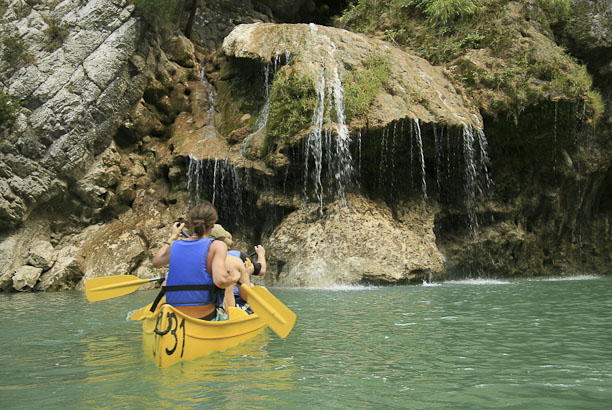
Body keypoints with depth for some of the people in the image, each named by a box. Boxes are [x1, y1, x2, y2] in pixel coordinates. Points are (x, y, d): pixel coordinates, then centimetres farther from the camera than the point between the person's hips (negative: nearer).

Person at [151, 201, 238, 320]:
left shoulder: (174, 246, 2)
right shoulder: (218, 246, -10)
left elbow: (156, 262, 23)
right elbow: (221, 281, -24)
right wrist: (233, 278, -3)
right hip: (206, 317, -4)